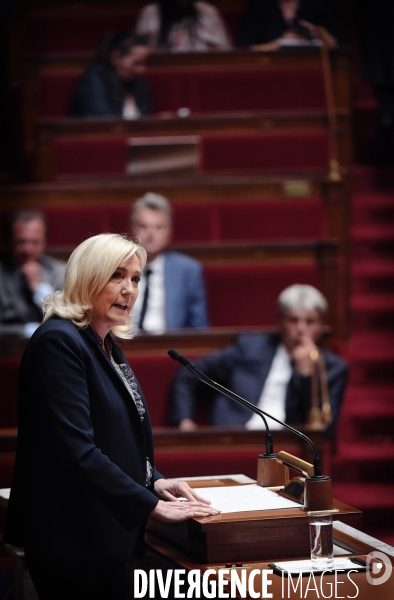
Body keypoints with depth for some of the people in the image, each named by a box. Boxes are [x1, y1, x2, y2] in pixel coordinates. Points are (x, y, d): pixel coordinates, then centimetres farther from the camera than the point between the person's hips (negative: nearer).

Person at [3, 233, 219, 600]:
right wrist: (153, 505, -19)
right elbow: (77, 448, -23)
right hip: (76, 540, -9)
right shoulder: (58, 342, -16)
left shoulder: (106, 345, 13)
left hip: (112, 534, 9)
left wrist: (154, 481, 6)